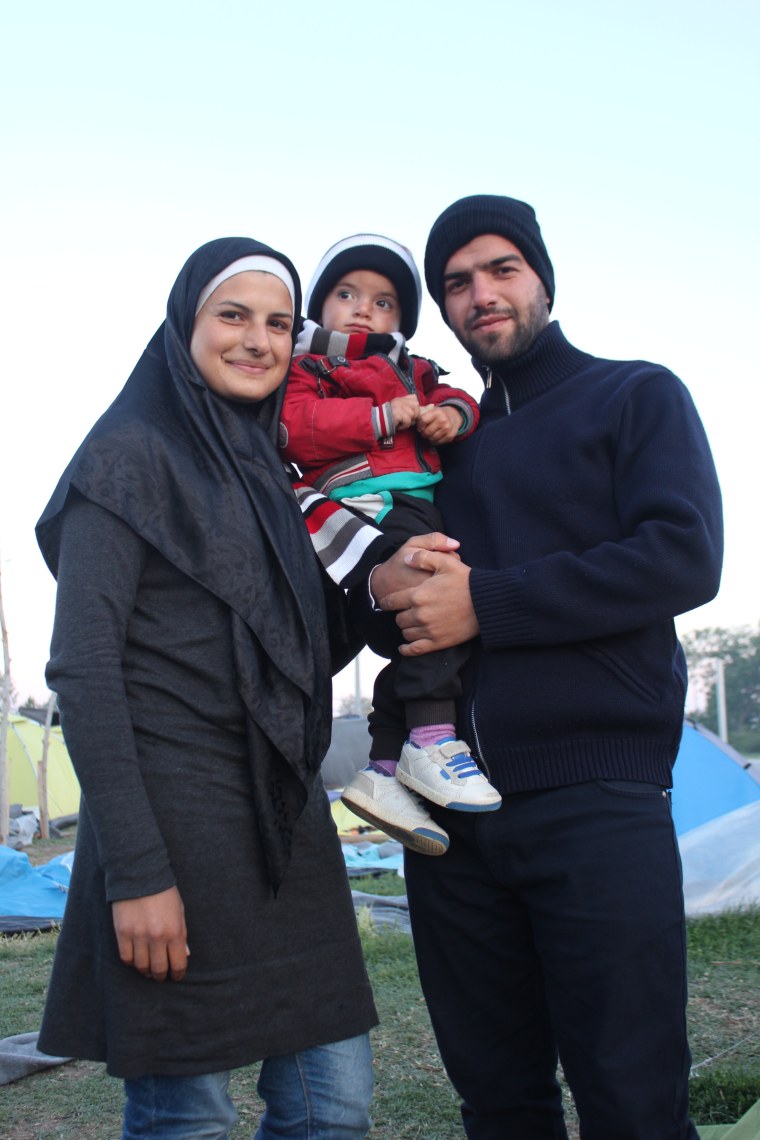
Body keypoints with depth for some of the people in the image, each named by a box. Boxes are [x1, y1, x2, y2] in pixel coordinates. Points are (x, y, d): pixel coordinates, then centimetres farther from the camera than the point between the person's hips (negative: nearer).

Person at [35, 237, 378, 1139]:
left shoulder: (262, 465, 18)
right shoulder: (133, 454, -4)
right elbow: (81, 669, -13)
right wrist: (136, 871, -18)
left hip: (286, 819, 8)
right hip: (177, 817, -7)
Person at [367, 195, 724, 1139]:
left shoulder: (638, 397, 6)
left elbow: (684, 558, -10)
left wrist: (484, 601, -14)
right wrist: (382, 582, -5)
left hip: (595, 799, -5)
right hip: (448, 805, 5)